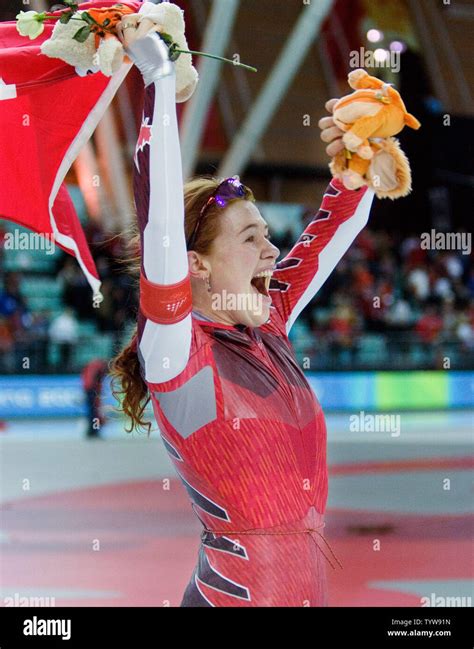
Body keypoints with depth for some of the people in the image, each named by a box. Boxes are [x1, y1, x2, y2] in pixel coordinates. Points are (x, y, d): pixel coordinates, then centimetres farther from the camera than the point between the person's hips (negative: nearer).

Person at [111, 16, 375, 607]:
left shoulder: (267, 325, 6)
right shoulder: (175, 354, -13)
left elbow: (339, 228, 16)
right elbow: (160, 224, -27)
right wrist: (158, 76, -26)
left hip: (307, 587, 7)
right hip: (238, 591, -7)